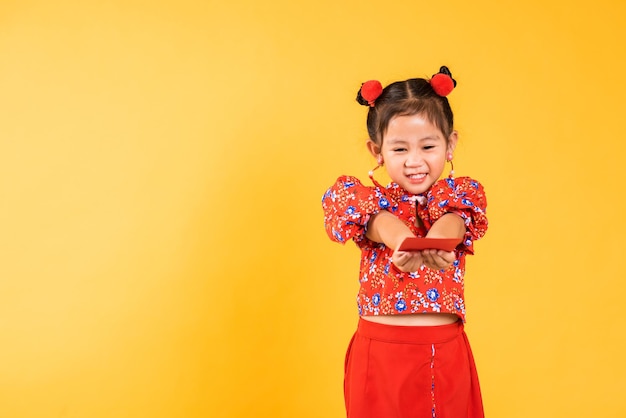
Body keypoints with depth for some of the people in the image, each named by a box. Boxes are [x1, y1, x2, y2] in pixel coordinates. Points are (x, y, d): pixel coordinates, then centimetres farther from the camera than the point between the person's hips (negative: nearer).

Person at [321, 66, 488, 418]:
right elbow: (377, 219, -21)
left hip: (445, 351, 1)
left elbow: (454, 219, -18)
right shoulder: (372, 200, 2)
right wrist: (396, 237, -43)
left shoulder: (461, 193, 5)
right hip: (381, 349, -1)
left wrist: (435, 240, -40)